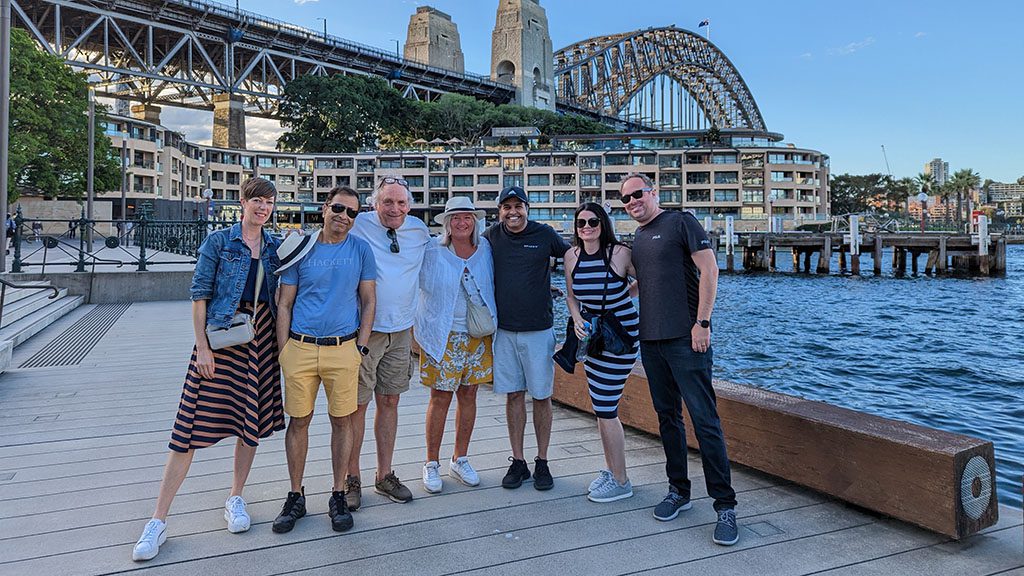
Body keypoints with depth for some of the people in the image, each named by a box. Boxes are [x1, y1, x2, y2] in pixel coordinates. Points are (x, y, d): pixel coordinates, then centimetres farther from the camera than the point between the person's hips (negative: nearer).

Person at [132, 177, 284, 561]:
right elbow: (200, 295, -5)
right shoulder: (218, 242, -2)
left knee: (253, 422, 10)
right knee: (194, 426, -3)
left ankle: (235, 500, 28)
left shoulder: (274, 247, 9)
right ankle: (158, 520, 7)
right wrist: (202, 346, -10)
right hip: (221, 338, -4)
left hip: (261, 341, 4)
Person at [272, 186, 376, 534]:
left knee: (342, 421, 6)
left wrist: (361, 346, -1)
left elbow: (368, 300, 7)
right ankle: (296, 497, 22)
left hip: (343, 349, 0)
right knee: (298, 421, 7)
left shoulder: (360, 249, 5)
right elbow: (285, 305, 6)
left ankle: (338, 496, 20)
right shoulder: (301, 249, 4)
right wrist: (283, 350, 0)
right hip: (300, 347, 0)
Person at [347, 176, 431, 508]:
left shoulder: (419, 231, 6)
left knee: (389, 402, 12)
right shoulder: (358, 226, -7)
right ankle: (351, 479, 17)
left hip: (401, 331, 4)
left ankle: (384, 476, 24)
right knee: (357, 405, 2)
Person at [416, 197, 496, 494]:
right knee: (440, 398, 0)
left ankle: (460, 460, 25)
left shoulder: (485, 249, 4)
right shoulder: (432, 250, -6)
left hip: (477, 335, 4)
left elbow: (492, 287, 17)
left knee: (468, 395, 10)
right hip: (442, 336, -3)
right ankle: (431, 464, 16)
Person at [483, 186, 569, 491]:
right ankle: (518, 462, 19)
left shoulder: (545, 234, -2)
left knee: (541, 396, 5)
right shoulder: (492, 236, 3)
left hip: (538, 329, -2)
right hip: (504, 330, 2)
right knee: (513, 395, 8)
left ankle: (542, 462, 19)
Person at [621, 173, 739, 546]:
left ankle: (725, 505, 3)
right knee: (667, 417, 13)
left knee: (704, 420, -6)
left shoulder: (680, 223, -3)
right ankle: (678, 491, 25)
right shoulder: (636, 240, 17)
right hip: (651, 339, 7)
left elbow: (709, 269, -10)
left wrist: (702, 323, -15)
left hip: (685, 337, -7)